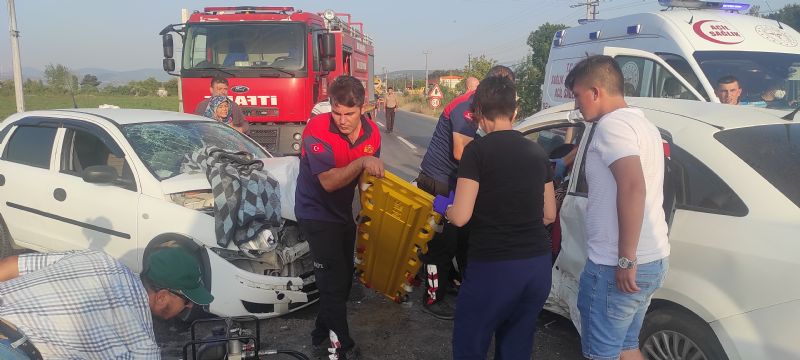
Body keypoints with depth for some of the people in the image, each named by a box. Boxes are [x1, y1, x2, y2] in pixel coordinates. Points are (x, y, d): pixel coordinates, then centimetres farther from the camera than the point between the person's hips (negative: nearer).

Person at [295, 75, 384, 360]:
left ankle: (322, 336, 34)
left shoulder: (371, 132, -7)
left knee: (344, 278, 16)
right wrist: (361, 162, -44)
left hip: (343, 211, 7)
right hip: (317, 214, -7)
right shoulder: (317, 130, -26)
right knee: (334, 281, -8)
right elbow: (329, 181, -33)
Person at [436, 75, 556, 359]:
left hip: (494, 266, -6)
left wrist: (443, 206, 8)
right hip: (538, 264, 6)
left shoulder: (477, 150, -10)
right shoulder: (537, 151, 7)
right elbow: (549, 214, 14)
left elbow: (460, 217, -12)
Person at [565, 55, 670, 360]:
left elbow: (633, 188, -27)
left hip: (616, 266, -10)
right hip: (652, 258, 10)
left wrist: (625, 260, -25)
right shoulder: (641, 123, 16)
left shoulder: (612, 124, -15)